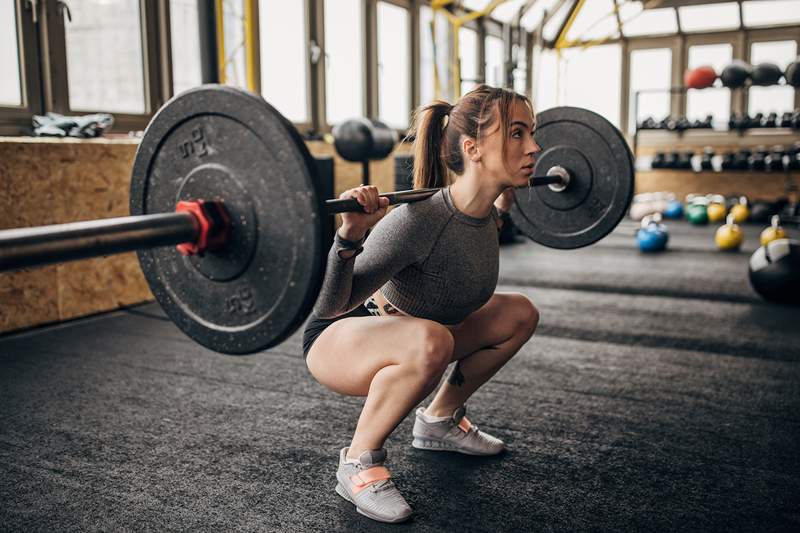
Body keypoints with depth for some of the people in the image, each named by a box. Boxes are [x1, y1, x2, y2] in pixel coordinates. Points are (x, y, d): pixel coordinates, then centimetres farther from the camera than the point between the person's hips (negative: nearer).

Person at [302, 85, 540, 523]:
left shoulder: (484, 211, -9)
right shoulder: (420, 221, -34)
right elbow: (328, 307, -31)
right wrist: (349, 236, -46)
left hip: (403, 338, 8)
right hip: (337, 340, -8)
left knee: (519, 314, 5)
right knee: (429, 341, -38)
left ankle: (439, 421, 18)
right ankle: (358, 463, -14)